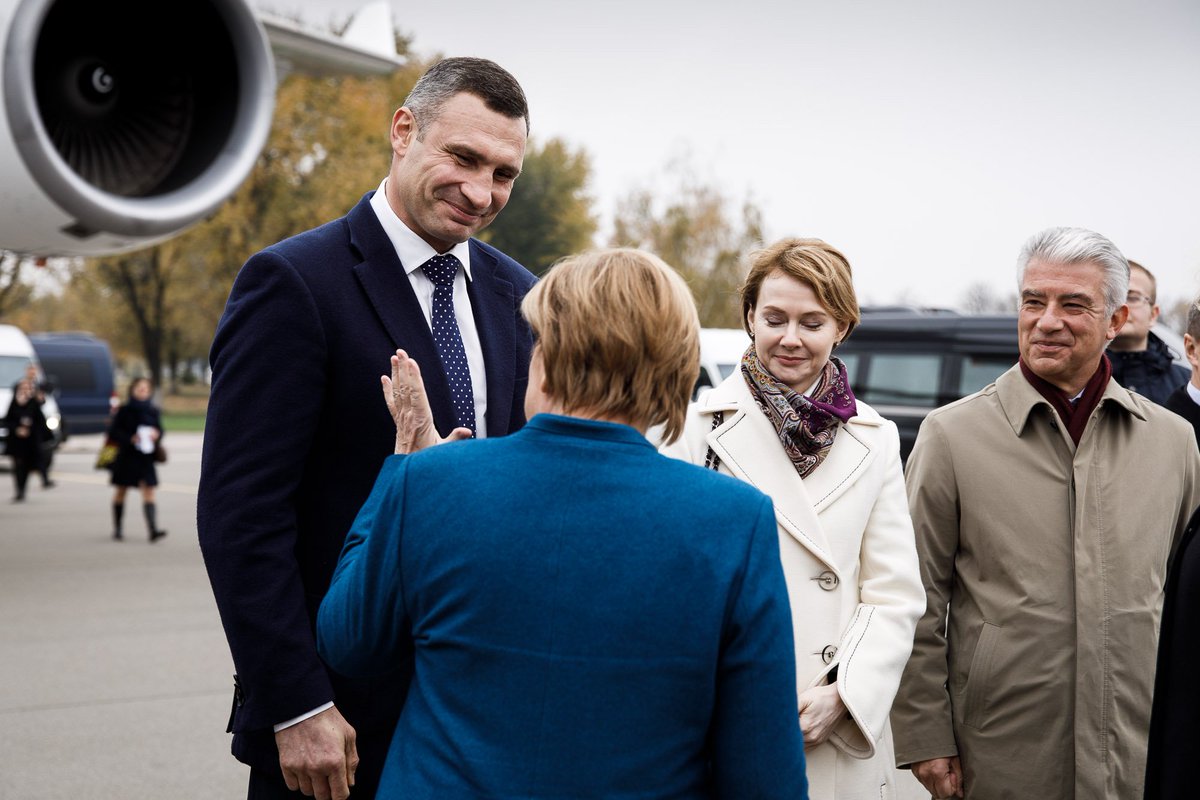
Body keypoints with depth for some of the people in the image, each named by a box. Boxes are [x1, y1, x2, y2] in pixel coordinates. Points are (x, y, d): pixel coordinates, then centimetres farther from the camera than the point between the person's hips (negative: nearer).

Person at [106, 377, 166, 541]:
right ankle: (117, 528, 23)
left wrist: (156, 434, -10)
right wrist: (130, 439, -19)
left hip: (146, 457, 1)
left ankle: (153, 529, -17)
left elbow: (159, 429, 13)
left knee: (148, 491, -9)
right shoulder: (124, 410, -4)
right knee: (120, 491, 10)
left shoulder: (153, 411, 5)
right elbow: (114, 431, -5)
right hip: (126, 455, -1)